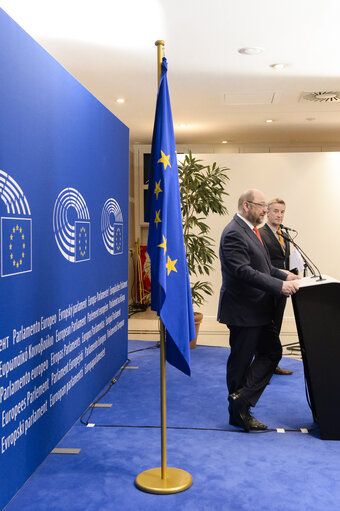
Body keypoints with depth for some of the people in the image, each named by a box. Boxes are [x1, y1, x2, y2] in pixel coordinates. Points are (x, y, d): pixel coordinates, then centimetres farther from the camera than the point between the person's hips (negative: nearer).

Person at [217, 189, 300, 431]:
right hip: (243, 311, -10)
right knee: (241, 361, 3)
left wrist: (284, 275, 7)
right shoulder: (234, 233, -18)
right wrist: (280, 286, -27)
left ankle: (241, 398, 16)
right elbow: (244, 271, -27)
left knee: (272, 351, 12)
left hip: (259, 309, 10)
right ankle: (238, 414, 17)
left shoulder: (251, 230, 15)